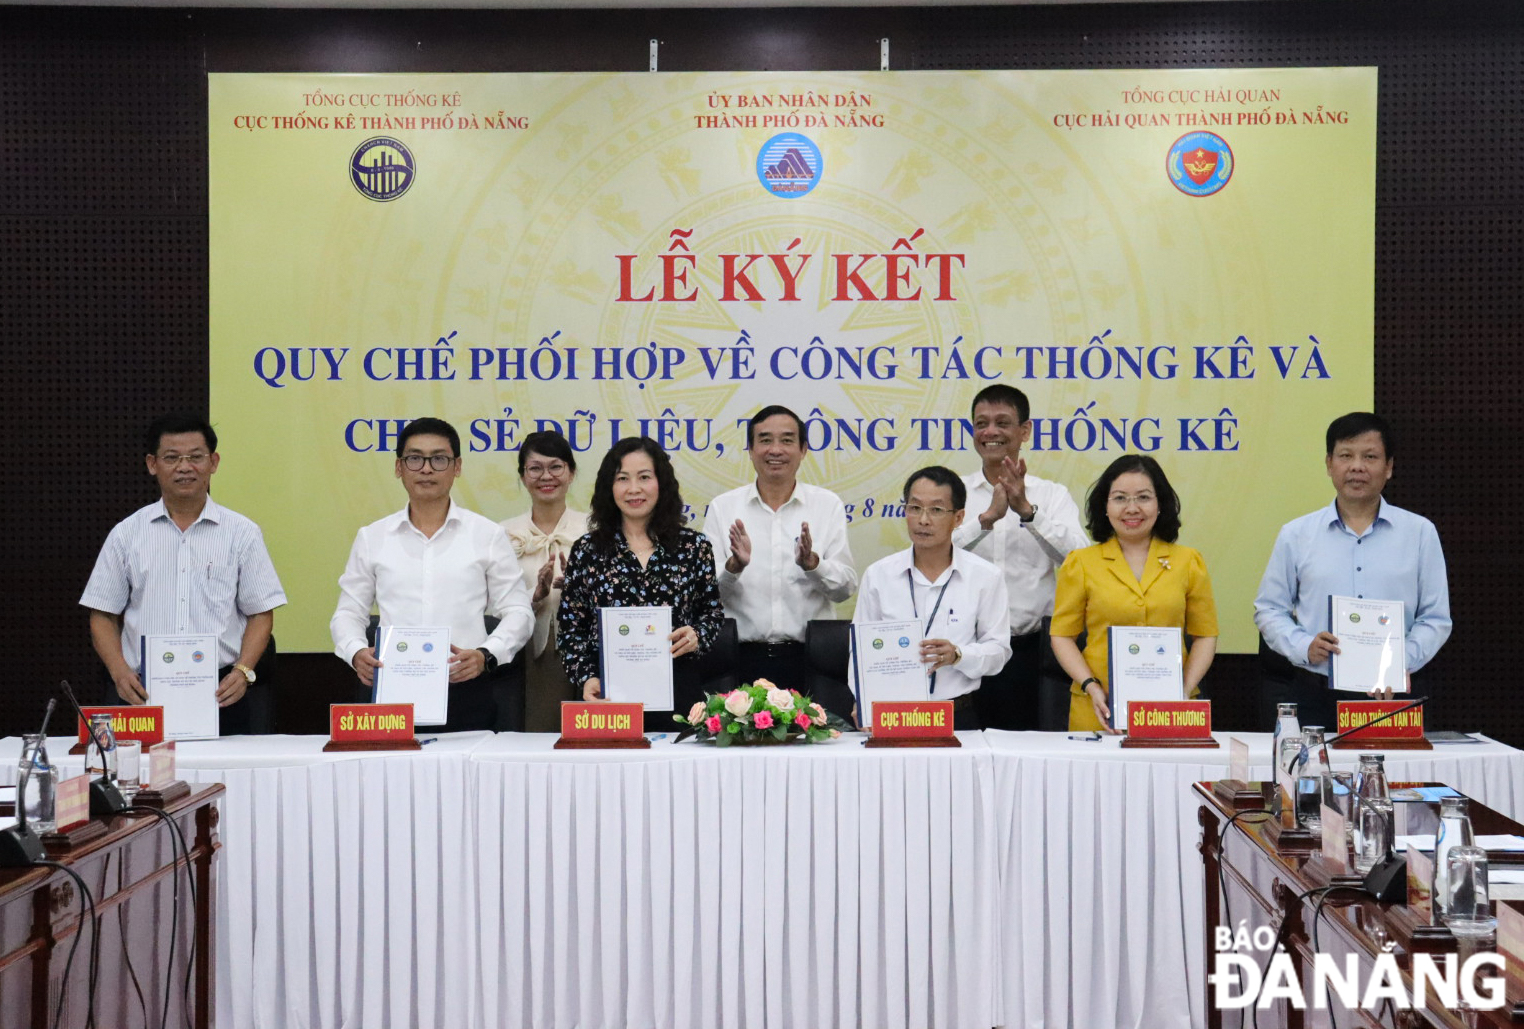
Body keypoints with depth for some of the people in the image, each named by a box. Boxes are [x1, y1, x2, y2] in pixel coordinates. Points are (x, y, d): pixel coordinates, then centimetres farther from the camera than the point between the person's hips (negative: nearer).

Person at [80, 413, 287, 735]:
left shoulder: (242, 533, 7)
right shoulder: (126, 534, 10)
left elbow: (260, 613, 7)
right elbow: (103, 616, 11)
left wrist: (243, 671, -9)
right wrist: (120, 671, -6)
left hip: (221, 694, 0)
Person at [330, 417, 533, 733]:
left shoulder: (488, 535, 8)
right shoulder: (372, 538, 13)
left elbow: (518, 612, 6)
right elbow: (348, 612, 14)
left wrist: (486, 655, -12)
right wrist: (356, 653, -7)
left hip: (466, 693, -1)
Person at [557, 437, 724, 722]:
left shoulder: (693, 547, 5)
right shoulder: (586, 551, 5)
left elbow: (713, 613, 11)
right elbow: (571, 628, 5)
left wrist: (697, 636, -10)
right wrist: (586, 677, -9)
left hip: (678, 692, 0)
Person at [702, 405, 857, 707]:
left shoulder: (828, 505, 6)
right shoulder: (723, 507, 7)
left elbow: (846, 587, 1)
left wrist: (812, 563, -17)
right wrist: (734, 566, -17)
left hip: (810, 659, 0)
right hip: (743, 659, 0)